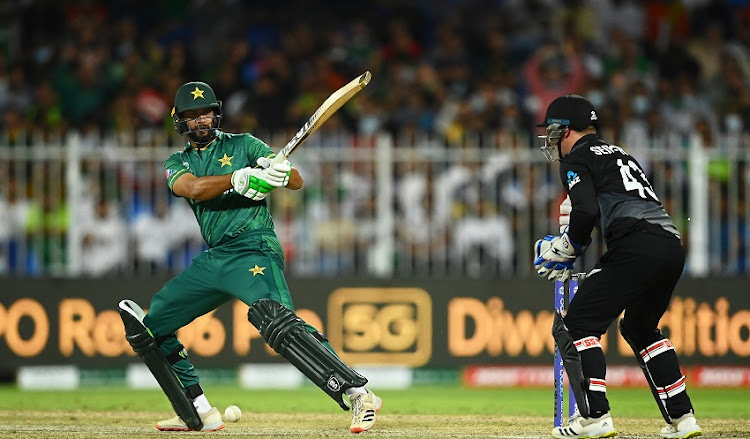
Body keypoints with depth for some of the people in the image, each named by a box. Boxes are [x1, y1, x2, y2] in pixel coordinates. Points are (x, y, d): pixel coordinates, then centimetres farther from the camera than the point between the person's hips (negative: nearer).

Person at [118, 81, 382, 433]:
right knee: (149, 327, 6)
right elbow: (194, 187, -10)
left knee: (278, 323, -30)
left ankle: (358, 395, -37)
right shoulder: (177, 163, 15)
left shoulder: (242, 145, 7)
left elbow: (297, 182, -2)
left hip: (252, 249, -6)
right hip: (213, 258, 6)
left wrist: (279, 171, -26)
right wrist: (239, 178, -27)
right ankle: (198, 414, 13)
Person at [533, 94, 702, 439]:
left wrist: (564, 250, 5)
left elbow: (586, 213, -11)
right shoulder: (618, 153, 32)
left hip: (636, 248, -9)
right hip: (673, 247, 9)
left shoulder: (577, 159, 6)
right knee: (639, 327, 27)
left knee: (576, 324, -3)